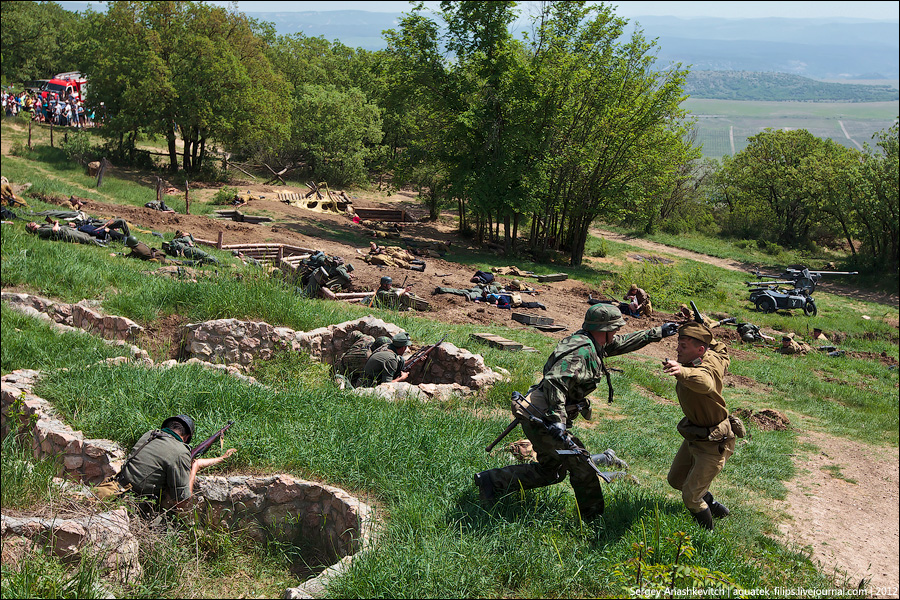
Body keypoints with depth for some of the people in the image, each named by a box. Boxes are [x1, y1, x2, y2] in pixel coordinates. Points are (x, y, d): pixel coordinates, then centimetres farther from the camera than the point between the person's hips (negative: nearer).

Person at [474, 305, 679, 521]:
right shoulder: (582, 351, -21)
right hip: (541, 419, -11)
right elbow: (555, 380, -32)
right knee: (582, 466, -1)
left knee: (551, 471, 19)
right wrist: (558, 420, -34)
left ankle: (491, 480, 21)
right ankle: (594, 520, 13)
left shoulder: (593, 344, 11)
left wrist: (657, 333, 28)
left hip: (537, 417, 11)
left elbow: (622, 343, 27)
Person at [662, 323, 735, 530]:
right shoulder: (714, 355, -6)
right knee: (675, 480, 23)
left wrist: (682, 372, -76)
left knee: (691, 497, -6)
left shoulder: (707, 367, -33)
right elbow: (720, 348, 21)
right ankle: (714, 507, 45)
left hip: (713, 443, -10)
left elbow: (705, 383, -60)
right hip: (694, 435, 10)